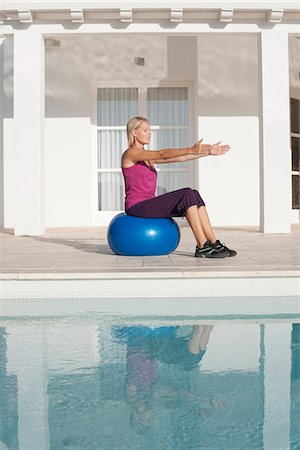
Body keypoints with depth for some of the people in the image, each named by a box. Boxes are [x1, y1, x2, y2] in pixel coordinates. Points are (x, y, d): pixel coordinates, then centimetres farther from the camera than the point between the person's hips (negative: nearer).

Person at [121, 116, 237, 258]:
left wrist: (208, 152, 5)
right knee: (187, 194, -21)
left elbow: (178, 158, 12)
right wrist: (191, 150, -33)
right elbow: (162, 154, -23)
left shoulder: (148, 157, 18)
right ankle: (202, 247, -20)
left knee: (194, 195, -9)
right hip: (137, 207, -8)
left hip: (148, 204, 8)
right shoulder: (130, 153, -9)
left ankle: (214, 243, -11)